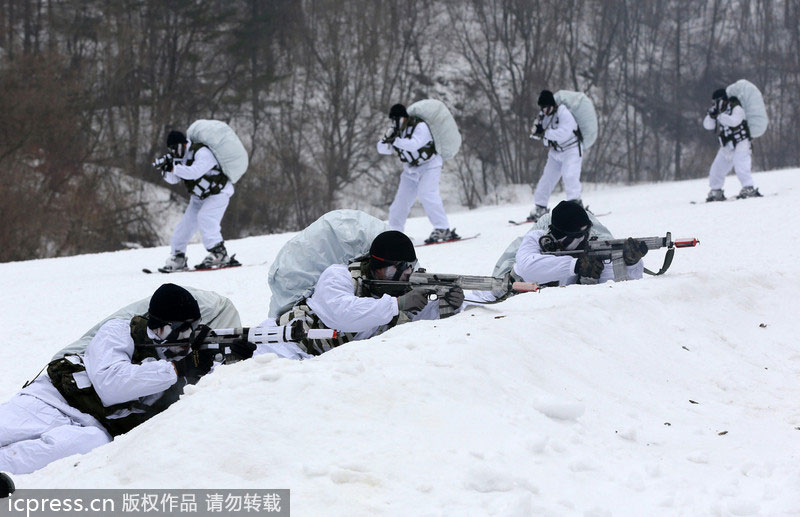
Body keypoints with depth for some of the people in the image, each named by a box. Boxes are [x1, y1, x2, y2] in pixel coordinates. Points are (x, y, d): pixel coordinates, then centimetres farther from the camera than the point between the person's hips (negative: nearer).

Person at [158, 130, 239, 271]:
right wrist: (166, 170, -20)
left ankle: (219, 256, -28)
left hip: (218, 192, -9)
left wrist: (174, 168, -37)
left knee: (205, 218, -27)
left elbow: (194, 172, -39)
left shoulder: (201, 152, -26)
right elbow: (172, 180, 0)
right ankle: (178, 258, 12)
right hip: (199, 197, 9)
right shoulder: (181, 157, 0)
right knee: (186, 223, 3)